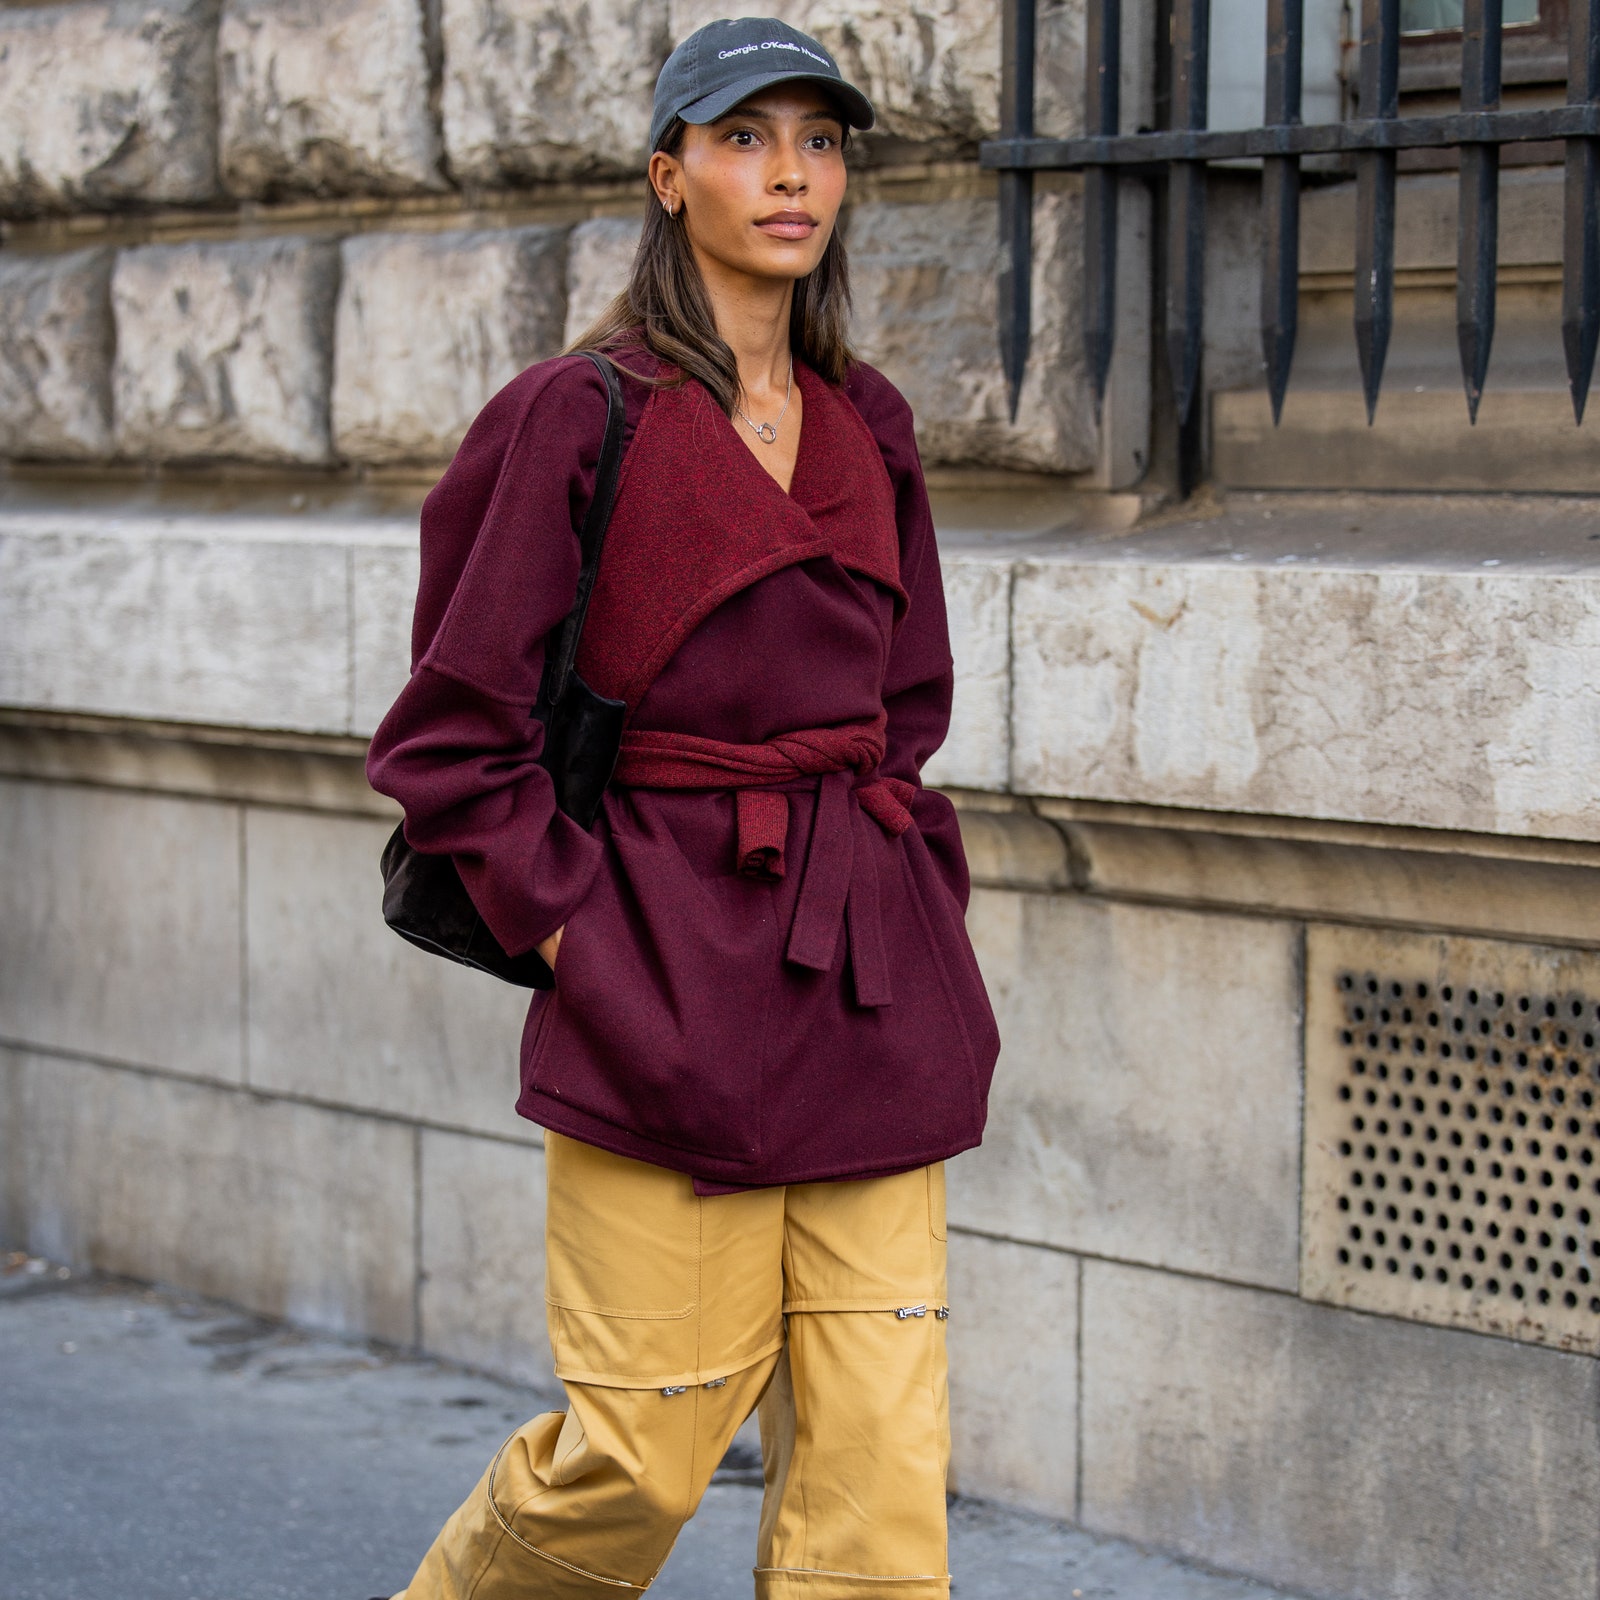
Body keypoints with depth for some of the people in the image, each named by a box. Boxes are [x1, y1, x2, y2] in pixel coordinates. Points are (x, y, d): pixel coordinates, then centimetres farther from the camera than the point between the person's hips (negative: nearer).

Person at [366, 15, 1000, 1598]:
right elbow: (449, 738, -5)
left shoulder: (867, 425, 11)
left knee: (879, 1445, 1)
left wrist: (914, 904, 10)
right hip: (667, 979, -5)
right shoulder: (581, 417, -6)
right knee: (644, 1452, 0)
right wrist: (575, 934, -8)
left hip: (868, 979, 5)